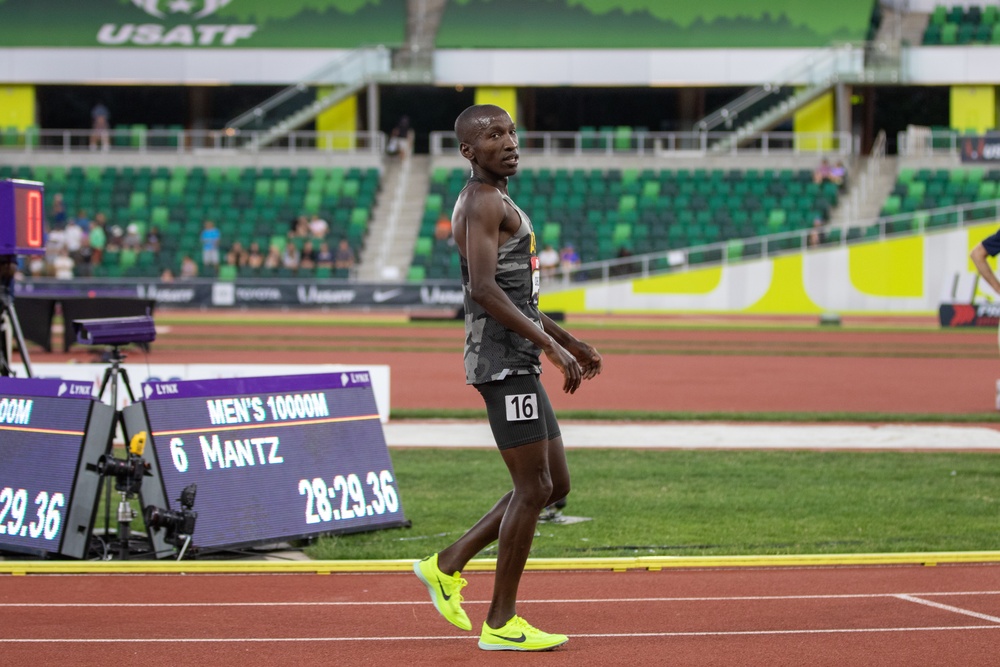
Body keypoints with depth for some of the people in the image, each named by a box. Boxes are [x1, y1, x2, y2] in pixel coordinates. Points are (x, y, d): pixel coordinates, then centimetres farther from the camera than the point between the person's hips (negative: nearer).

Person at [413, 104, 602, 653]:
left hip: (518, 365, 10)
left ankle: (448, 565, 16)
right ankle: (501, 622, 1)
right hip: (504, 364, -10)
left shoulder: (496, 203, 21)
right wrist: (550, 345, -23)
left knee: (554, 485, 12)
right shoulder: (483, 201, -11)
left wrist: (570, 342, 27)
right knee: (533, 488, -6)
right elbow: (484, 289, -22)